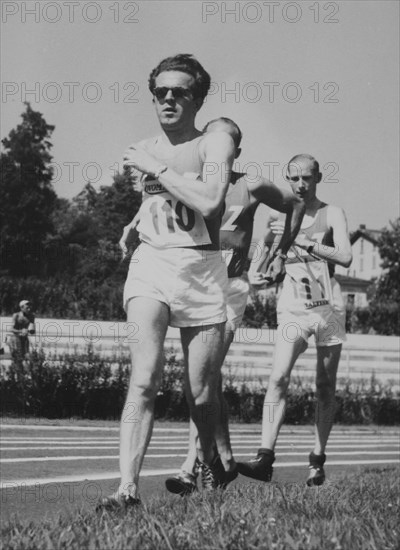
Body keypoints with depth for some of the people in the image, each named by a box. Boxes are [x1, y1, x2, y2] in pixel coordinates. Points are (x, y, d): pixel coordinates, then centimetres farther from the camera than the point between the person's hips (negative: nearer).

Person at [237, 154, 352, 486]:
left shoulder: (332, 215, 2)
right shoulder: (279, 218, 10)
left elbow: (345, 258, -13)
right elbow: (265, 265, 20)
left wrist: (303, 241, -19)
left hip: (328, 306, -1)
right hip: (293, 308, 1)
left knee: (325, 387, 3)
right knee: (279, 377, -17)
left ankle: (318, 460, 14)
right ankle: (265, 458, -25)